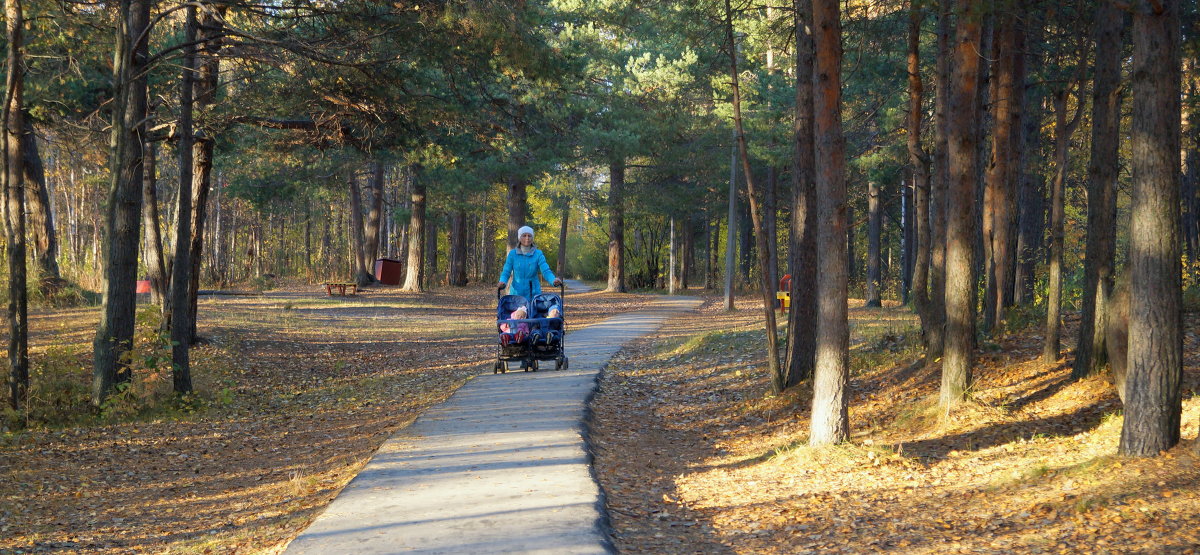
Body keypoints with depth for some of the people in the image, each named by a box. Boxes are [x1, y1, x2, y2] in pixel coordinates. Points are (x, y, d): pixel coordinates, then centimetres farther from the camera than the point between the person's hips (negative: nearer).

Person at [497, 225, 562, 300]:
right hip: (517, 293, 1)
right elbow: (506, 272, 4)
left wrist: (554, 280, -31)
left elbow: (546, 271, -9)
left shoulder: (538, 254, 1)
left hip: (534, 294, -1)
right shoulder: (512, 254, 4)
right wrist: (502, 282, -18)